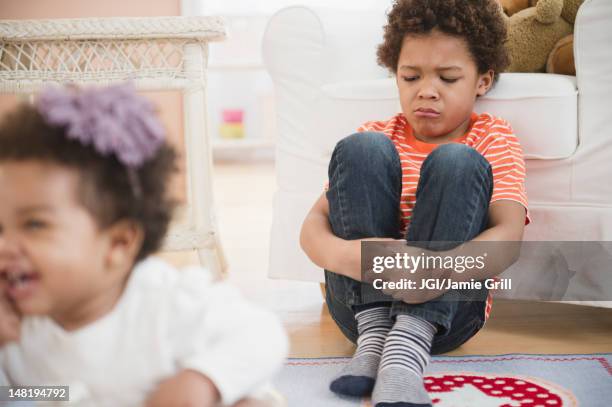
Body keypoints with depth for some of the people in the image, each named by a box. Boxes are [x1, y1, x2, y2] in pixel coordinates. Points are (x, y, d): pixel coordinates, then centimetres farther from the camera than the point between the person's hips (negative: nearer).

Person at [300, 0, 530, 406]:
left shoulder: (493, 138, 8)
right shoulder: (379, 135, 12)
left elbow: (508, 234, -11)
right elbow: (314, 223, 0)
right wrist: (341, 255, -26)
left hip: (447, 309, -1)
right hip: (361, 301, 2)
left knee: (456, 163, -21)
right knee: (362, 149, -15)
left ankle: (406, 349, -35)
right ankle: (373, 335, -24)